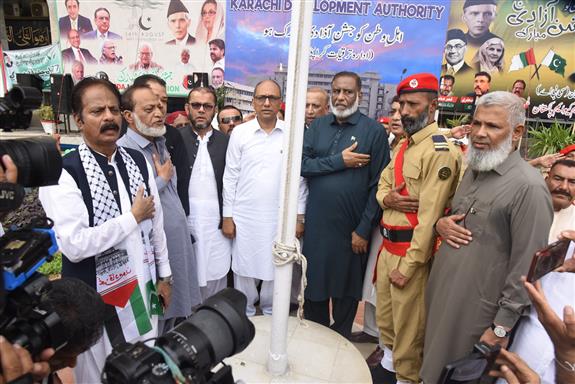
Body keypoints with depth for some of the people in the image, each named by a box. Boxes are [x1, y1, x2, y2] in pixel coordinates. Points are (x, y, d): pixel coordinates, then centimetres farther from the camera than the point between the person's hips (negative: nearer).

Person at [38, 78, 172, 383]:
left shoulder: (138, 161, 2)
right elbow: (73, 245, -24)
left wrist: (163, 275, 9)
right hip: (97, 297, -5)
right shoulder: (64, 172, -16)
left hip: (143, 286, 5)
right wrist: (133, 217, -16)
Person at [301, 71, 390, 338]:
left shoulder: (374, 131, -5)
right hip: (315, 223, 3)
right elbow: (301, 164, -5)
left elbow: (377, 185, -8)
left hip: (350, 228, -3)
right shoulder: (317, 126, 7)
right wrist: (339, 161, -15)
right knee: (313, 285, 16)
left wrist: (364, 229, -11)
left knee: (345, 288, 15)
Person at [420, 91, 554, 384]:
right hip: (440, 296, 7)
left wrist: (502, 328, -14)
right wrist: (440, 224, -3)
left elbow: (526, 268, -18)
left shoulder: (528, 186, -18)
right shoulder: (472, 171, 8)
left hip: (478, 312, -7)